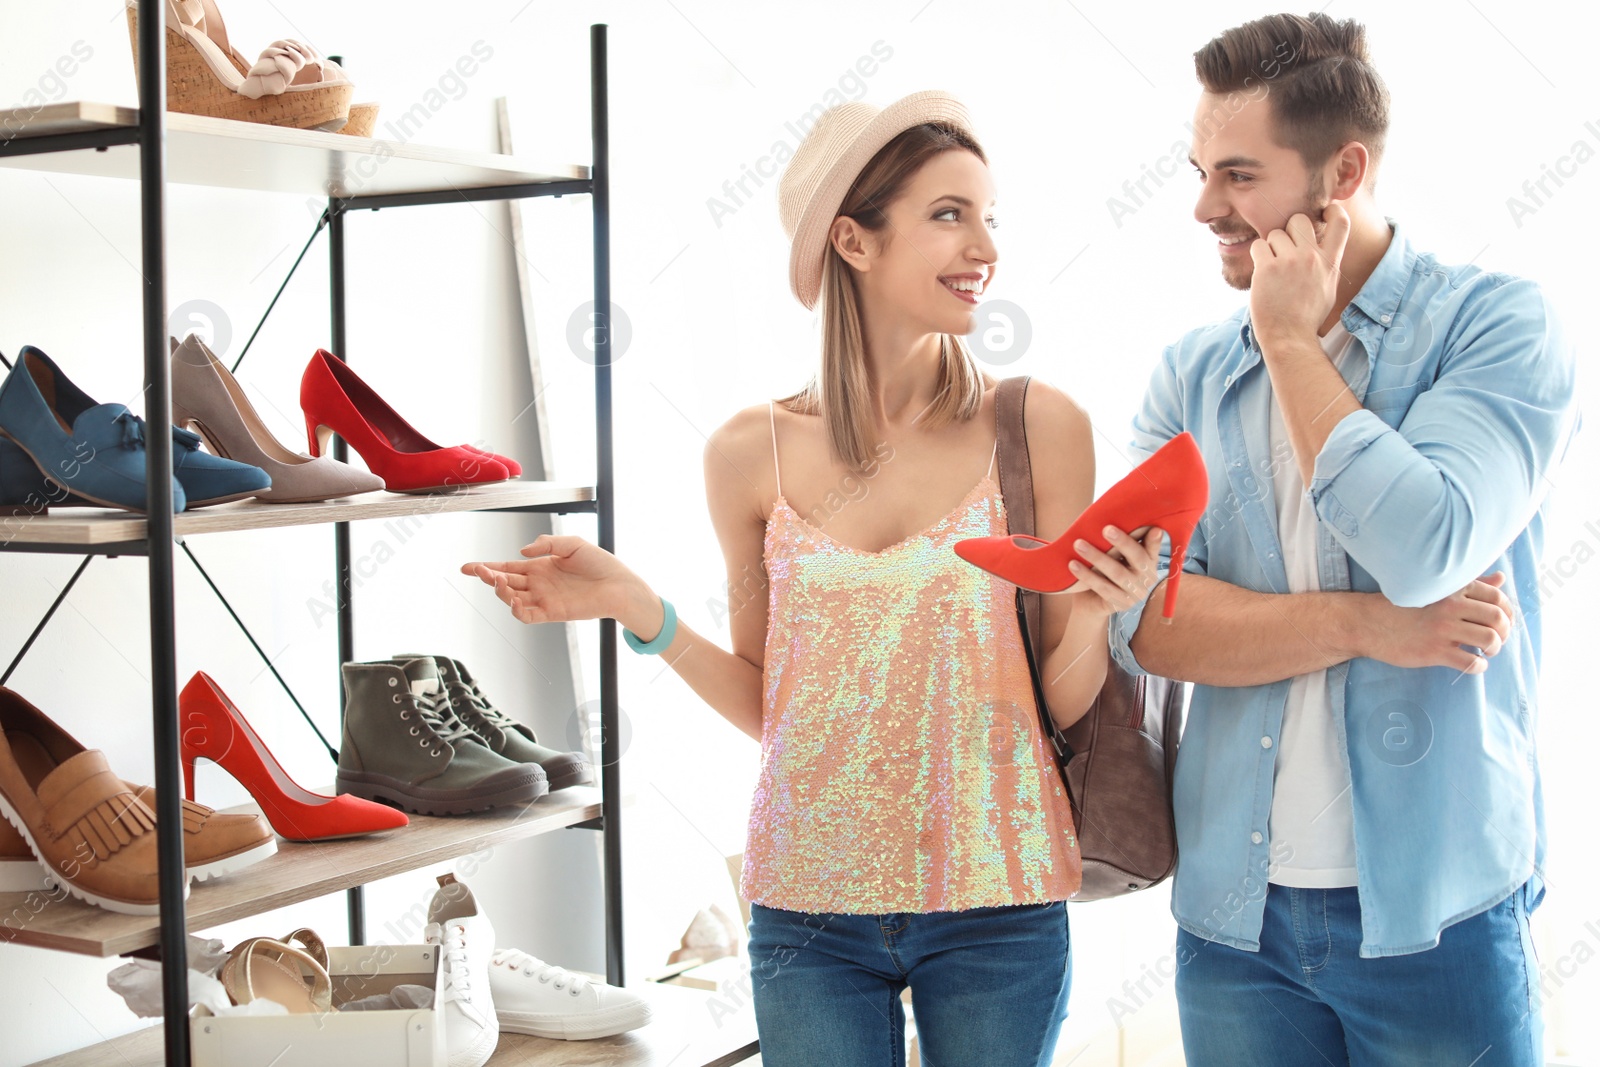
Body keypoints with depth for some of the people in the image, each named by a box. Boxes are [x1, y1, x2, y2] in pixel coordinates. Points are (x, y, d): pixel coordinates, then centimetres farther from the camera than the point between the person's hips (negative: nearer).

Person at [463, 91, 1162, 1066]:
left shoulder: (1039, 427, -6)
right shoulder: (752, 454, -3)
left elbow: (1066, 704, -1)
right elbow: (770, 707, 5)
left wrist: (1093, 613, -21)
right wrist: (638, 609, -5)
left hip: (996, 908, 0)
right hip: (810, 906, 1)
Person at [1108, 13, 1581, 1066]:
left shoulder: (1497, 324, -6)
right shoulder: (1193, 374, 5)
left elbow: (1422, 547, -22)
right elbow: (1142, 617, -5)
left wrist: (1291, 338, -12)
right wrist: (1363, 626, -16)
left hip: (1437, 910, -3)